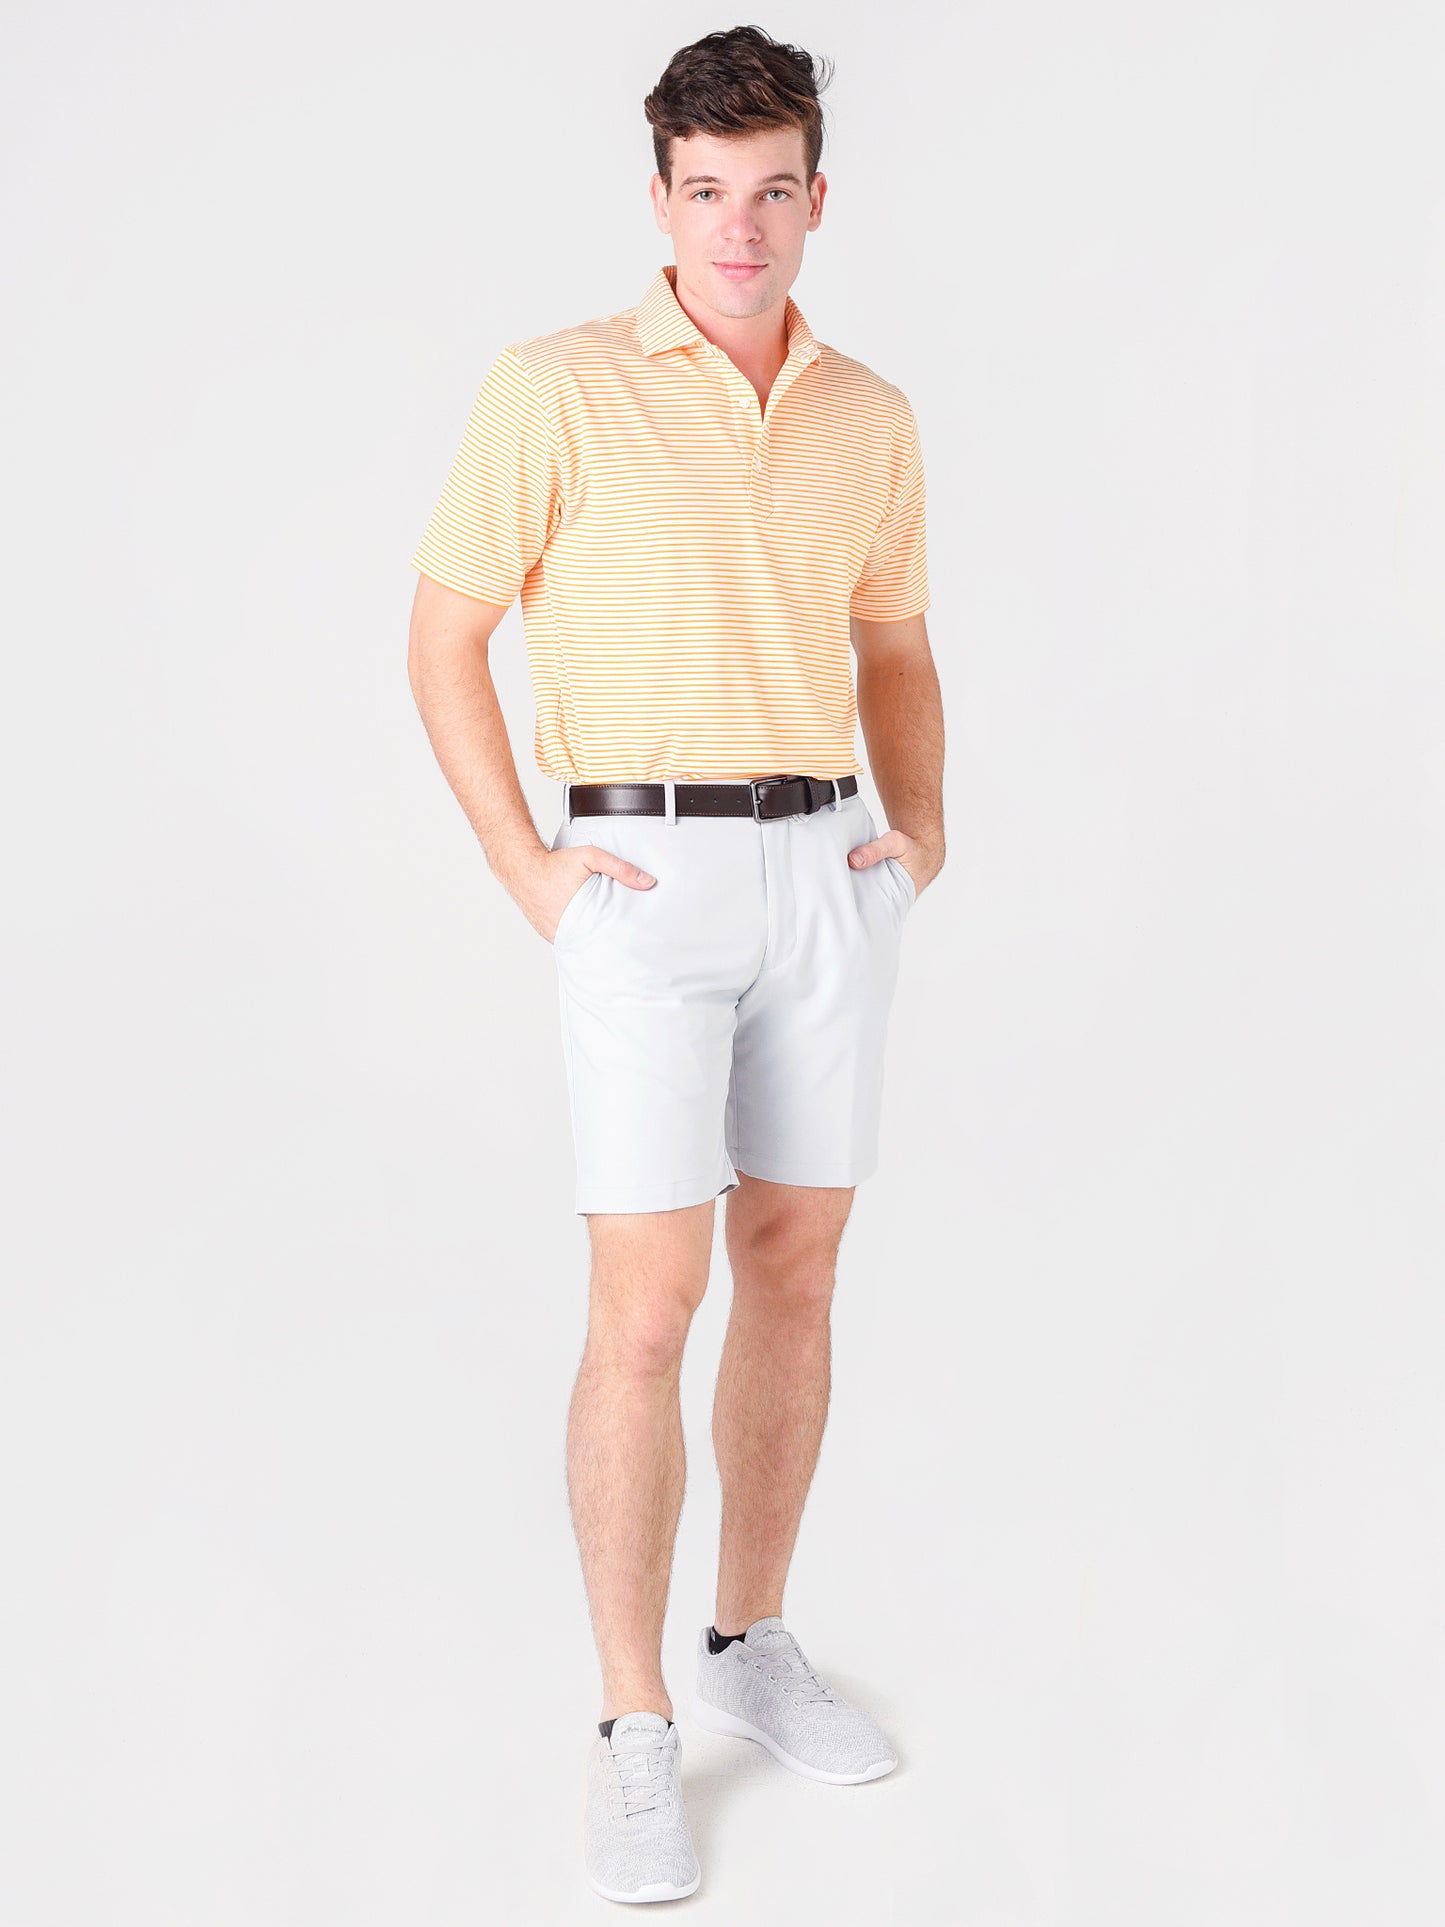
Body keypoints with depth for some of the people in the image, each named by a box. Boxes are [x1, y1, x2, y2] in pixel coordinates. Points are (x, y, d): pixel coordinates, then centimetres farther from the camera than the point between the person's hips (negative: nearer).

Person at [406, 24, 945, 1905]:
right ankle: (635, 1731, 4)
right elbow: (444, 639, -2)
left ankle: (752, 1644, 26)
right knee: (648, 1307, -7)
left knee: (795, 1271, 10)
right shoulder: (559, 388, -5)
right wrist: (526, 871, -9)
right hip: (648, 880, -5)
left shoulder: (873, 419, 10)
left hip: (827, 876, 5)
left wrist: (923, 829, 8)